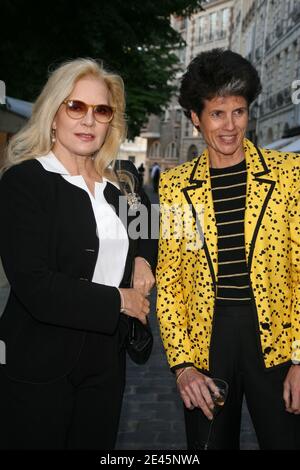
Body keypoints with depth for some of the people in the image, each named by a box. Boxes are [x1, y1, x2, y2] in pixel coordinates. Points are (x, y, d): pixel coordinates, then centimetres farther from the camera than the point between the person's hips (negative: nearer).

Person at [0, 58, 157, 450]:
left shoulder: (113, 187, 8)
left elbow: (140, 236, 26)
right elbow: (34, 286, -22)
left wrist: (142, 259, 2)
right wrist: (120, 300, -12)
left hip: (106, 364, 6)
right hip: (40, 370, -6)